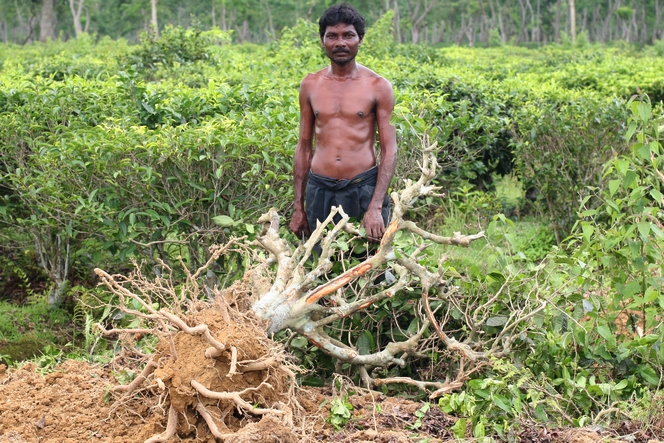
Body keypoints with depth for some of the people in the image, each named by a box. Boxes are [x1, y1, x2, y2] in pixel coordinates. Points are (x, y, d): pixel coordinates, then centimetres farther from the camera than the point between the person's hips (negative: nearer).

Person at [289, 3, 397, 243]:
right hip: (319, 190, 2)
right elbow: (304, 147, 13)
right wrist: (298, 207, 10)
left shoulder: (378, 87, -1)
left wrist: (376, 207, -14)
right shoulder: (310, 85, 7)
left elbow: (389, 151, -3)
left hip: (364, 188, -2)